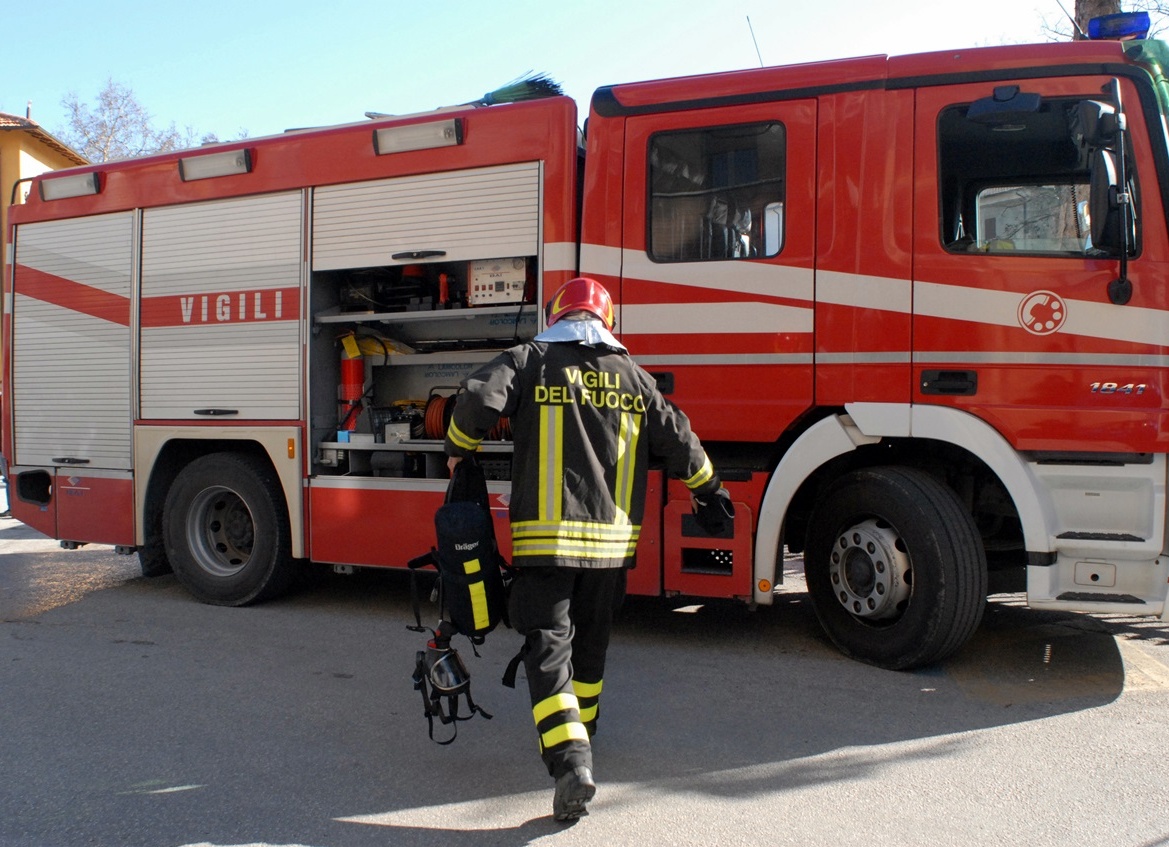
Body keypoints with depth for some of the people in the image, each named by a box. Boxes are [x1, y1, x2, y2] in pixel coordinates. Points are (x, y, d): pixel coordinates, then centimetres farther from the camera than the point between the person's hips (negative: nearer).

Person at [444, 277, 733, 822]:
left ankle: (570, 762, -17)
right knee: (590, 645, 21)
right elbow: (676, 439, 12)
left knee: (548, 648, -2)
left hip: (545, 535, -4)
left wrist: (459, 449, 5)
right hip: (612, 538, 4)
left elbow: (479, 399, -15)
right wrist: (708, 489, 29)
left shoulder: (531, 360, 0)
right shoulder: (631, 375, 10)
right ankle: (579, 740, 37)